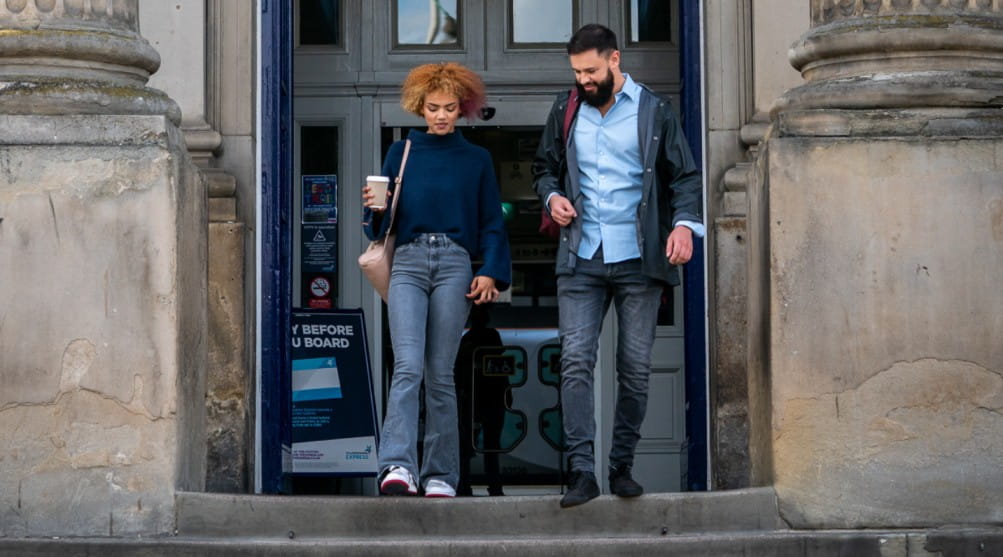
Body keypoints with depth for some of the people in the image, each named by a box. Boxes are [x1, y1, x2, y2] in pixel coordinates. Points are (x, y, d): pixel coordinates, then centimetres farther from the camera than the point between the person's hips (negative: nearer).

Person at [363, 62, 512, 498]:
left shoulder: (476, 159, 14)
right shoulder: (401, 152, 15)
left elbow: (492, 223, 12)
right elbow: (382, 224, 15)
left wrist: (491, 272, -1)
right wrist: (376, 208, -7)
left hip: (455, 265, 0)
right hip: (408, 262, 0)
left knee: (440, 373, -1)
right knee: (408, 367, -16)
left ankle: (440, 475, 4)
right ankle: (397, 466, -26)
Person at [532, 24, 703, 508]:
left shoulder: (653, 112, 2)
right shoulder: (565, 110, 10)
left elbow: (684, 175, 3)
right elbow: (545, 166, 22)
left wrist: (684, 222, -14)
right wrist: (552, 196, 0)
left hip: (638, 259, -1)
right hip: (581, 257, 2)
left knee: (635, 368, 3)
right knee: (575, 360, -10)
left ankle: (622, 466, 14)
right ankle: (582, 471, -10)